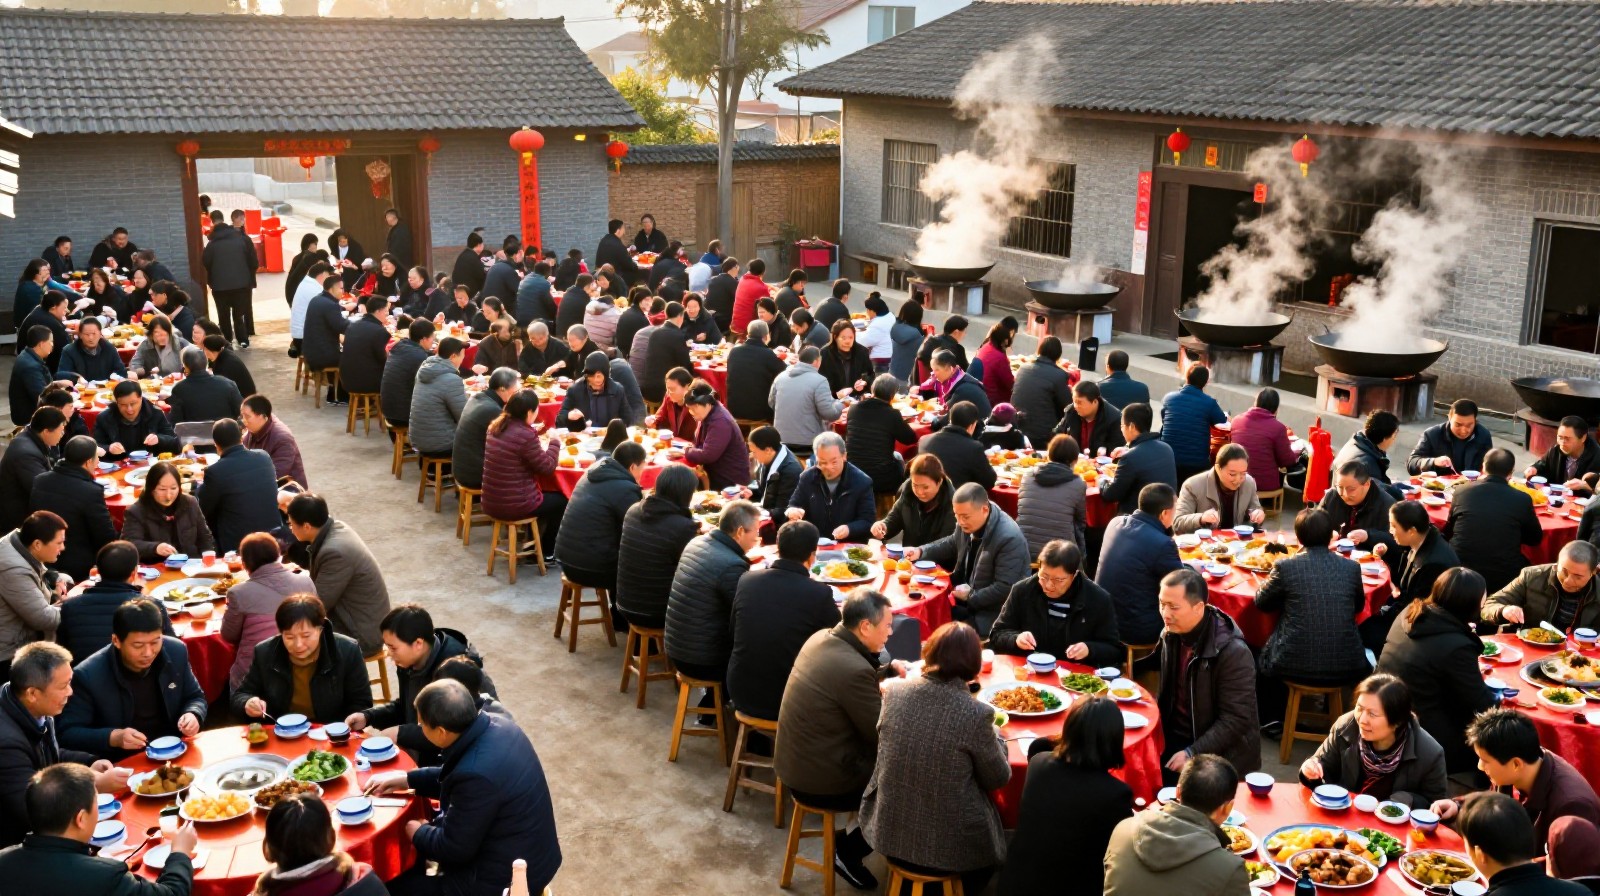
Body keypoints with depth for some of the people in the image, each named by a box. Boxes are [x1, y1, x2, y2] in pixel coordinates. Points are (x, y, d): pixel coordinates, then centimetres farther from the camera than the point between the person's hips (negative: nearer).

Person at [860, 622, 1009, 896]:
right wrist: (995, 736, 11)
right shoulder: (976, 714, -22)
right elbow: (998, 779, -7)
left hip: (888, 833, 4)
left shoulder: (895, 693, -9)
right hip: (947, 846, -4)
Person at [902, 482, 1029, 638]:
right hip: (965, 597, 8)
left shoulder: (1010, 539, -28)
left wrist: (970, 597, -20)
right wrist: (920, 551, 5)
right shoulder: (969, 522, -4)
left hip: (991, 611, -8)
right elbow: (953, 544, 18)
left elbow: (1005, 589, -27)